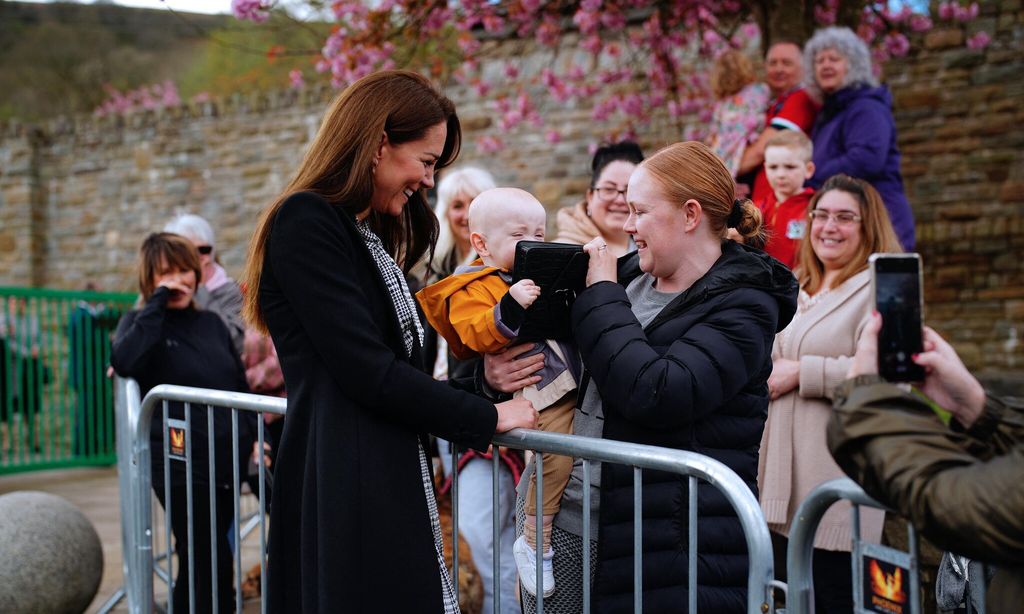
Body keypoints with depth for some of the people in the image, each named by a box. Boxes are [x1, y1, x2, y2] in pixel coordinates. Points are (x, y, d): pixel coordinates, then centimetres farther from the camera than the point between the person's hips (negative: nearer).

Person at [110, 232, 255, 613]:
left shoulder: (210, 323, 14)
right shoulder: (141, 321, 1)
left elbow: (239, 386, 20)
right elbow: (124, 361, -22)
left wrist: (255, 436, 9)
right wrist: (158, 300, -16)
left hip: (227, 457, 5)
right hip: (180, 463, -5)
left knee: (199, 560, 13)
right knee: (212, 563, -7)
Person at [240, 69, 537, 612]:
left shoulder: (369, 235, 20)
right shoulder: (306, 221, -10)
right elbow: (366, 371, -16)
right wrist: (486, 417, -8)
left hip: (386, 480, 9)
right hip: (341, 483, -9)